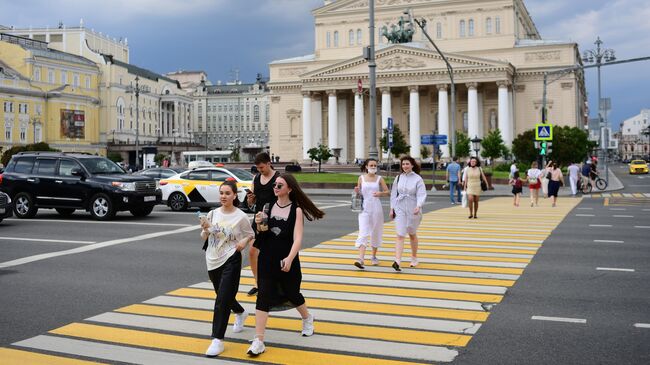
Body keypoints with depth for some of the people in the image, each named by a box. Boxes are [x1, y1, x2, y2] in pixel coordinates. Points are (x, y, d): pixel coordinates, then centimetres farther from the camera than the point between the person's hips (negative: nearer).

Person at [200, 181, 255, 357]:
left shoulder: (241, 216, -8)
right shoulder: (212, 214, 1)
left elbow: (250, 235, 7)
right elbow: (204, 240, 7)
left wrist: (243, 242, -14)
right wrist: (205, 229, -14)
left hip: (231, 261, -5)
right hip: (212, 261, 5)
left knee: (222, 301, -11)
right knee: (224, 297, 21)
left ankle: (217, 341, -6)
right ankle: (240, 313, 53)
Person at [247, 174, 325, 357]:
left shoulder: (296, 210, -10)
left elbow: (297, 239, -18)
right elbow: (263, 234, 10)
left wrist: (289, 259, -32)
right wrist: (259, 225, -13)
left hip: (287, 261, -2)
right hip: (267, 260, 2)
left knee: (292, 294, 15)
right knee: (263, 297, -6)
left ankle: (307, 318, 47)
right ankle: (258, 341, -4)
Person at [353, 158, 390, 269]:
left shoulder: (379, 179, 3)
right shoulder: (361, 178, 5)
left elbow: (388, 192, 4)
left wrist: (380, 193, -17)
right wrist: (357, 191, -9)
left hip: (376, 208, 1)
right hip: (364, 208, -1)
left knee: (376, 233, 10)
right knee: (363, 233, -12)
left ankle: (374, 257, 28)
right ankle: (361, 259, -22)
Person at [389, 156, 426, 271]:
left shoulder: (418, 179, -5)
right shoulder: (398, 178, 5)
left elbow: (421, 194, -13)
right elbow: (394, 193, 11)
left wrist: (418, 206, -29)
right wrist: (392, 208, 7)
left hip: (413, 210, -1)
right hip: (400, 209, 2)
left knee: (412, 234, 15)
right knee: (400, 235, -9)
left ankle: (414, 258, 35)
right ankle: (397, 261, -18)